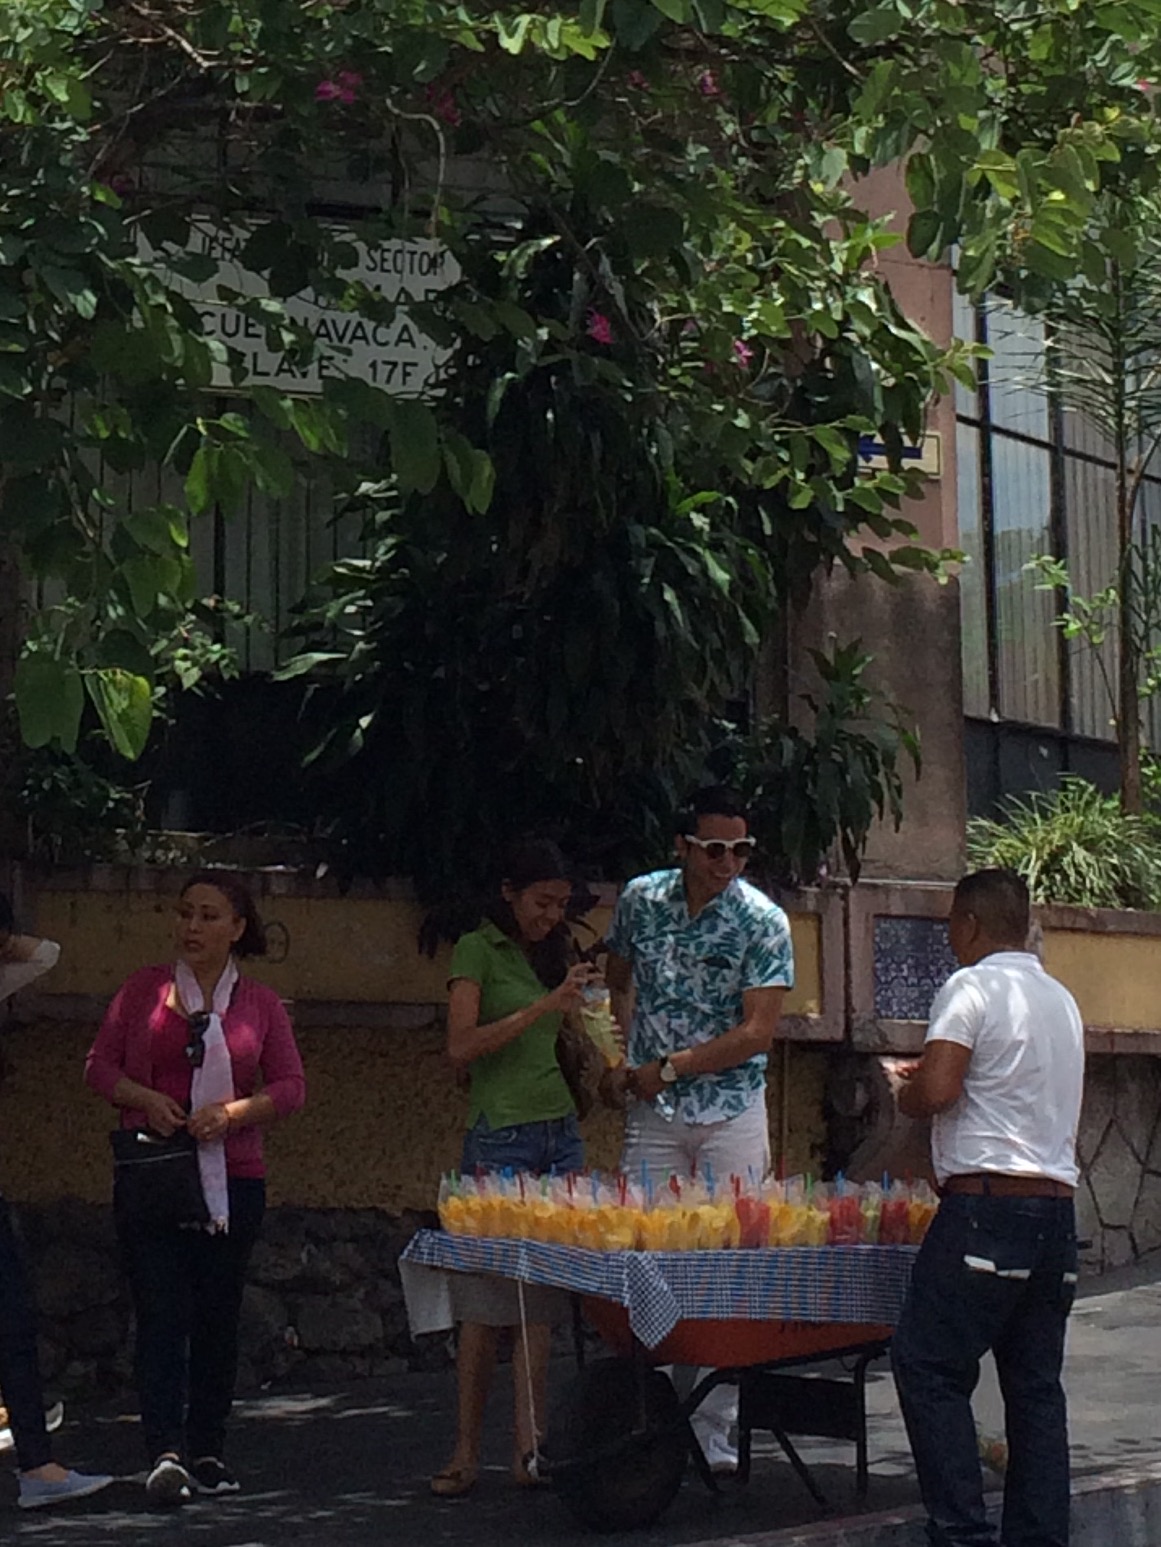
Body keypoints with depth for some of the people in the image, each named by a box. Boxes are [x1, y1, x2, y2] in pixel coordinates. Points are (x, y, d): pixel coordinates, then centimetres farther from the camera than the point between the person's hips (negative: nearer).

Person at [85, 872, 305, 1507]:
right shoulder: (145, 988, 6)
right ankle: (165, 1453, -15)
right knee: (161, 1311, -9)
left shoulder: (260, 1003, 6)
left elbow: (291, 1086, 4)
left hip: (233, 1179, 1)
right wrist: (144, 1099, -12)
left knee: (218, 1314, 7)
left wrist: (235, 1110, -13)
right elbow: (99, 1064, 6)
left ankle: (208, 1450, 17)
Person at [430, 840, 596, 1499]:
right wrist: (544, 1007, -17)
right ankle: (466, 1455, 4)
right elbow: (462, 1045, -14)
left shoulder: (556, 951, 16)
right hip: (500, 1139, -6)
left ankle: (530, 1448, 5)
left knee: (542, 1300, 3)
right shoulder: (479, 950, -2)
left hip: (561, 1135, 6)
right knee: (486, 1301, -4)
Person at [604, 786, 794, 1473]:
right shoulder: (640, 898, 3)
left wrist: (669, 1067, -11)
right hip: (653, 1111, 3)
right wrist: (623, 1057, 10)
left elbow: (758, 1033, -12)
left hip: (732, 1113, -3)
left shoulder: (763, 921, -8)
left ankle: (716, 1435, 1)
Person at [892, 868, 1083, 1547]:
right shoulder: (1063, 1000, 18)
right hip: (1059, 1208, 8)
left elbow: (935, 1090, -16)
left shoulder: (973, 986, -6)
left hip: (988, 1204, -8)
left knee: (930, 1368, -3)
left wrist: (906, 1096, 6)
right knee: (1036, 1383, 9)